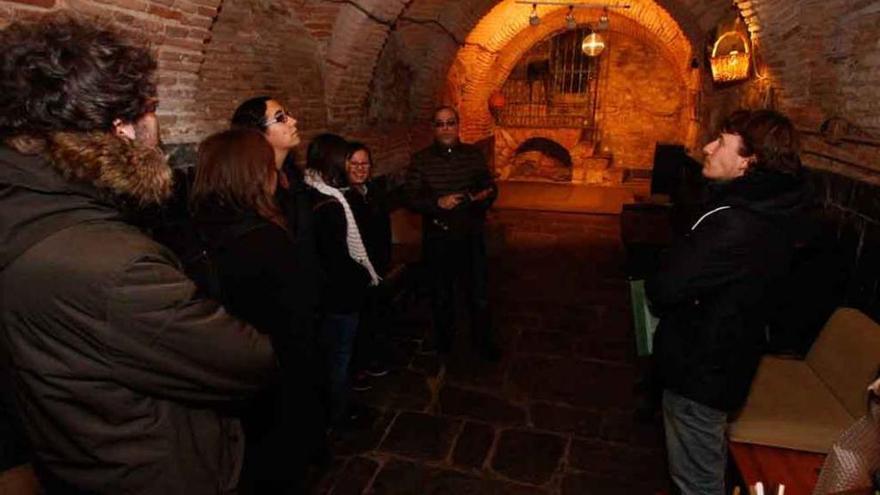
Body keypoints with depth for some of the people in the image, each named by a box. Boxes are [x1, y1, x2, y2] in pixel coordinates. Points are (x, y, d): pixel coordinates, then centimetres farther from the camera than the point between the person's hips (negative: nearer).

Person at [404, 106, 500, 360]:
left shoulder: (473, 154, 0)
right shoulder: (421, 159, -5)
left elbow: (491, 190, 1)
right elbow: (412, 198, -9)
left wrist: (471, 200, -20)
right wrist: (438, 203, -26)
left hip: (471, 237, 1)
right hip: (437, 238, 0)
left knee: (480, 294, 10)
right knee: (441, 294, 18)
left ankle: (484, 341, 31)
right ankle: (443, 340, 39)